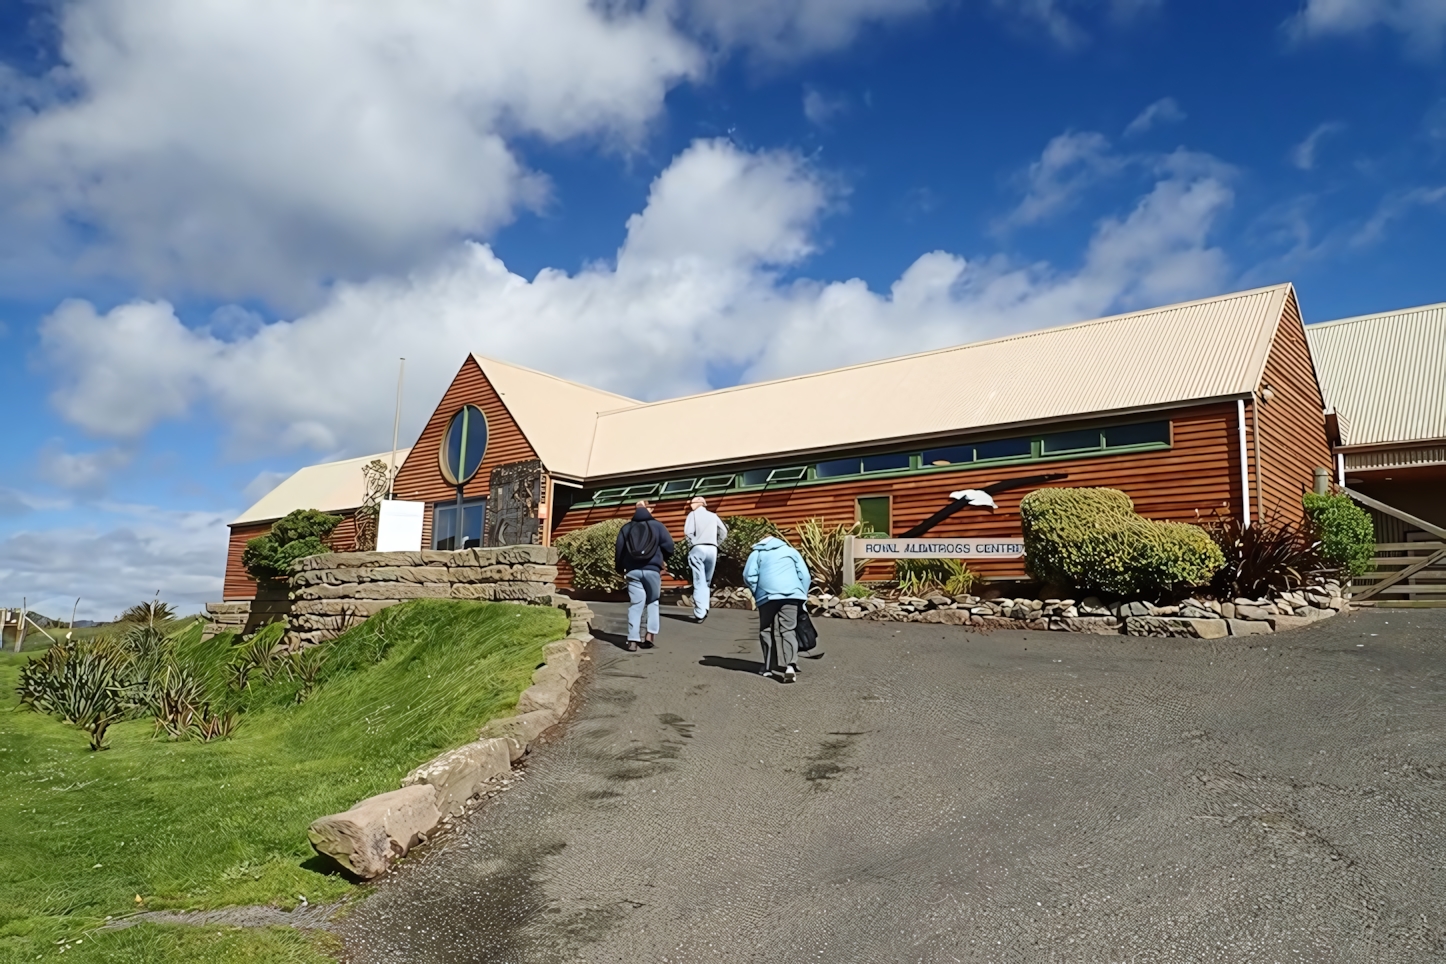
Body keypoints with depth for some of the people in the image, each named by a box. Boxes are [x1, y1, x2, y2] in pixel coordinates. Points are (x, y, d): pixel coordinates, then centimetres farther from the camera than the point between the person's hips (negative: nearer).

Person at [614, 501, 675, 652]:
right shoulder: (657, 525, 6)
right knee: (652, 602, 13)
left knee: (635, 604, 1)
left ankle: (633, 640, -7)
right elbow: (669, 546, 0)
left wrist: (620, 569, 19)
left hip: (632, 571, 1)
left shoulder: (626, 529, 11)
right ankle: (650, 633, 1)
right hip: (652, 570, -1)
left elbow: (618, 550, 7)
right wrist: (663, 560, 19)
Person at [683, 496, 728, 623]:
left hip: (698, 549, -4)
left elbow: (688, 532, -8)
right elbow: (724, 531, 13)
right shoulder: (713, 516, 18)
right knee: (706, 582, 14)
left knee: (699, 582, -5)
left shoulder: (693, 514, 6)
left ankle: (700, 613, -11)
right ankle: (704, 610, 9)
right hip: (712, 550, 4)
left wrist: (694, 542, 6)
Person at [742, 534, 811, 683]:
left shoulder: (756, 553, 21)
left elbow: (749, 576, 6)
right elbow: (805, 575, 15)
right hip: (791, 594, 1)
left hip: (767, 595, -1)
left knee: (767, 630, 12)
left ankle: (768, 667, 14)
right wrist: (803, 596, 20)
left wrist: (757, 594, 17)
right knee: (789, 630, -4)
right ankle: (790, 665, -22)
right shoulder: (791, 550, 24)